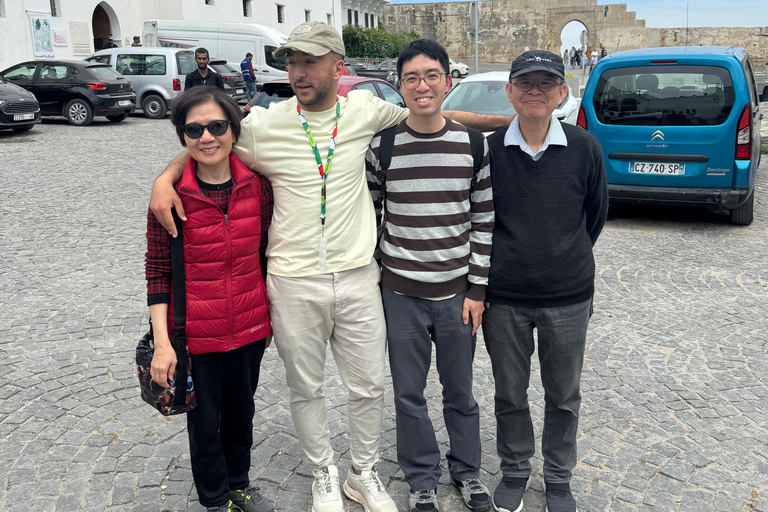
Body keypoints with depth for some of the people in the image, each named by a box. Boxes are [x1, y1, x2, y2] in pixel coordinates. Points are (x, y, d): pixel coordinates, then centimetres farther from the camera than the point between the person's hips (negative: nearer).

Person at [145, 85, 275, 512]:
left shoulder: (257, 183, -6)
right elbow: (157, 270, -10)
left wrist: (271, 313, 10)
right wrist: (162, 343, -13)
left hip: (249, 327, 3)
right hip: (195, 331, -3)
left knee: (242, 410, 22)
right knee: (204, 418, 15)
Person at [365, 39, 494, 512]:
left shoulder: (474, 145, -3)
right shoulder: (382, 147, -4)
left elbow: (484, 220, 0)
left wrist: (478, 288, -3)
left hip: (458, 292, 0)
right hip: (401, 294, 0)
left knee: (460, 390, 14)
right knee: (409, 393, 11)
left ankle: (467, 470, 37)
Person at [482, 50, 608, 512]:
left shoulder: (585, 149, -5)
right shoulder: (489, 150, -6)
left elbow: (595, 215, 8)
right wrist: (509, 259, 8)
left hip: (568, 298, 1)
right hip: (504, 298, 0)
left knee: (564, 396, 15)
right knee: (510, 393, 15)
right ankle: (515, 470, 38)